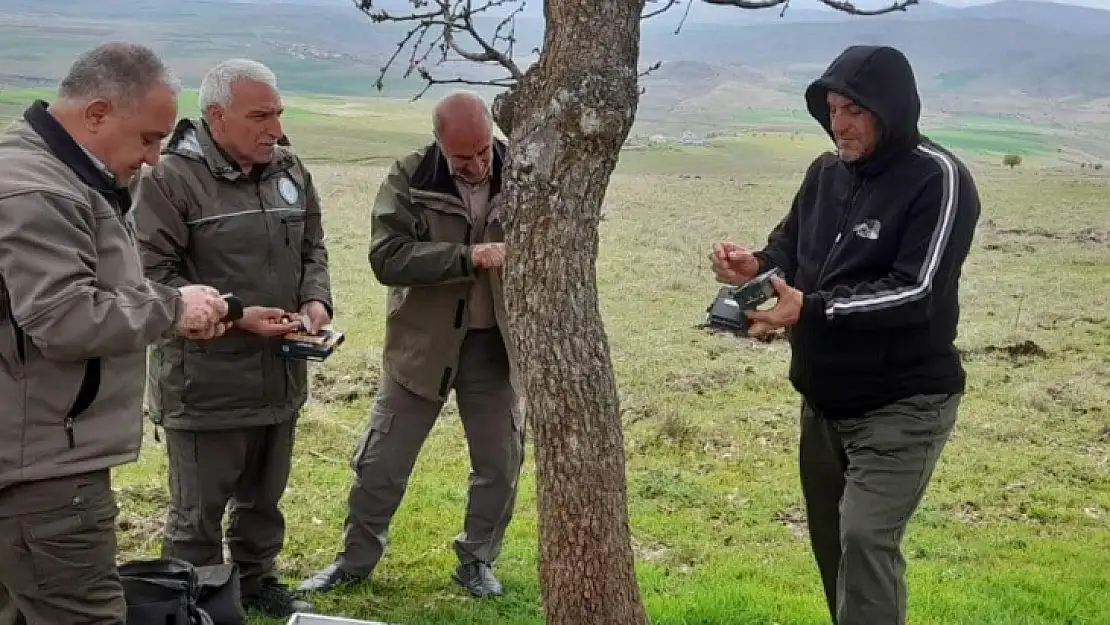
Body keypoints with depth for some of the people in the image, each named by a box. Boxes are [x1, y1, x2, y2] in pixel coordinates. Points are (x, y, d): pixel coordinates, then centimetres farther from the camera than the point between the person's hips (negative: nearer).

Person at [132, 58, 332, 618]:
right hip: (204, 379, -6)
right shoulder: (170, 178, -15)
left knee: (264, 497, 22)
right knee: (198, 510, 7)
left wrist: (315, 299, -3)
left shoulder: (290, 171, 7)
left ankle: (256, 581, 40)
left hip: (279, 376, 6)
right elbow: (154, 275, -17)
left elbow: (312, 248, 17)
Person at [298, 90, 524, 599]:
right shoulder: (409, 178, -13)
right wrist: (467, 258, -31)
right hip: (422, 342, -1)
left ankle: (477, 561, 32)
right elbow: (387, 257, -22)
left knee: (500, 463, 11)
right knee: (381, 462, 7)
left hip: (494, 344, 2)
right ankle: (355, 561, 27)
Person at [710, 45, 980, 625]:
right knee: (830, 537, 16)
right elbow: (791, 246, 14)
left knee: (865, 539, -16)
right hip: (825, 398, 7)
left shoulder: (937, 179, -17)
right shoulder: (826, 172, 4)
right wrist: (757, 264, -11)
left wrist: (811, 309, -33)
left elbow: (915, 291, -24)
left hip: (903, 404, -7)